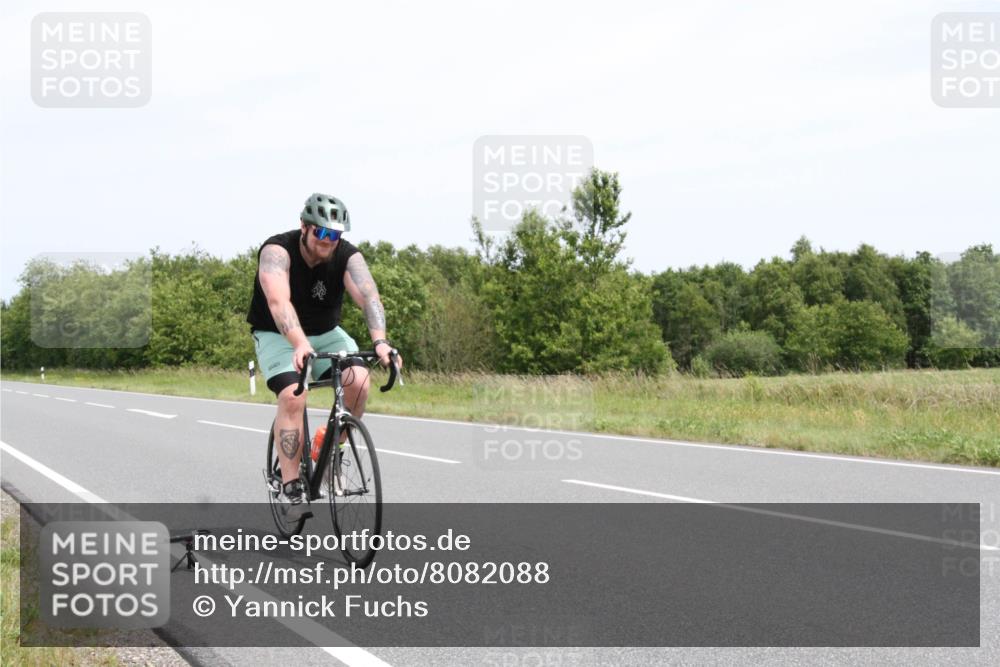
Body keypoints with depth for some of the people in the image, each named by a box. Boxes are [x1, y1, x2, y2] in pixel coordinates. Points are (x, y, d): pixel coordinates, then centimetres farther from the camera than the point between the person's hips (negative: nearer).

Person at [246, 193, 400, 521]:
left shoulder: (347, 256, -15)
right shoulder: (278, 250, -24)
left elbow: (369, 296, -31)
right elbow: (279, 301, -41)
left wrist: (379, 340, -50)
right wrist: (300, 344, -58)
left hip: (326, 334, 3)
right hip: (277, 335, -3)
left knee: (359, 382, -23)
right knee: (292, 396, -28)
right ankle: (292, 488, -20)